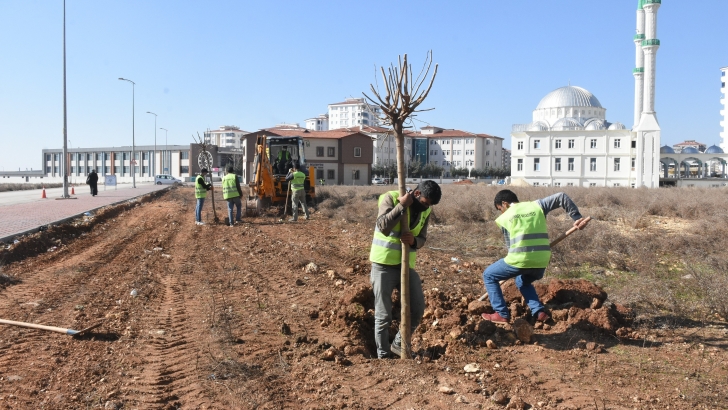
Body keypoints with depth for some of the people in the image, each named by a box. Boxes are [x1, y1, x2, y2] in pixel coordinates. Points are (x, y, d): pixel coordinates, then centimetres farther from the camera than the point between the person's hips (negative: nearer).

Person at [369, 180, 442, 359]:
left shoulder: (426, 211, 4)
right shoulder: (391, 198, -12)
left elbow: (422, 238, 8)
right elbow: (383, 226, -25)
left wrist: (414, 241, -15)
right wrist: (402, 205, -28)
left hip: (407, 265, 6)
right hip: (384, 264, -5)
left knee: (418, 308, 6)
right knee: (383, 315, 2)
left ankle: (398, 344, 27)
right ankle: (383, 355, 19)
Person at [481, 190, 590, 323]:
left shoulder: (504, 218, 11)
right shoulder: (537, 205, 16)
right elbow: (561, 197, 11)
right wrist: (576, 217, 11)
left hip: (519, 260, -5)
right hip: (541, 261, 5)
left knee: (489, 276, 18)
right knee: (523, 281, 35)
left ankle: (502, 314, 12)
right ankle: (539, 312, 18)